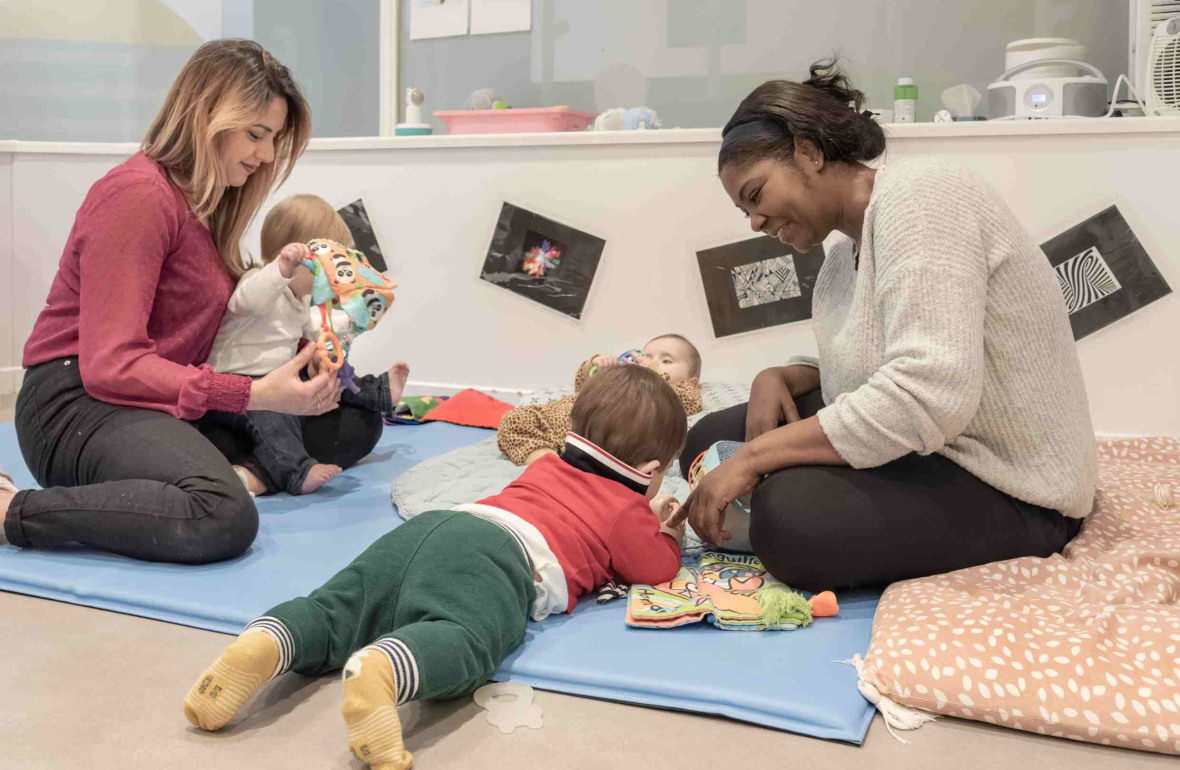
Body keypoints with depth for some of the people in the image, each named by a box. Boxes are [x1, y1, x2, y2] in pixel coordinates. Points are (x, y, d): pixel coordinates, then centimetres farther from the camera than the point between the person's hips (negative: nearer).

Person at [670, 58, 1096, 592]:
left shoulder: (918, 197, -20)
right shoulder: (848, 246, 9)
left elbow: (930, 394, -32)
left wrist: (754, 457, -27)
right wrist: (779, 378, -4)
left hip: (1008, 488, -9)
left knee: (793, 514, -33)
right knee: (709, 442, 5)